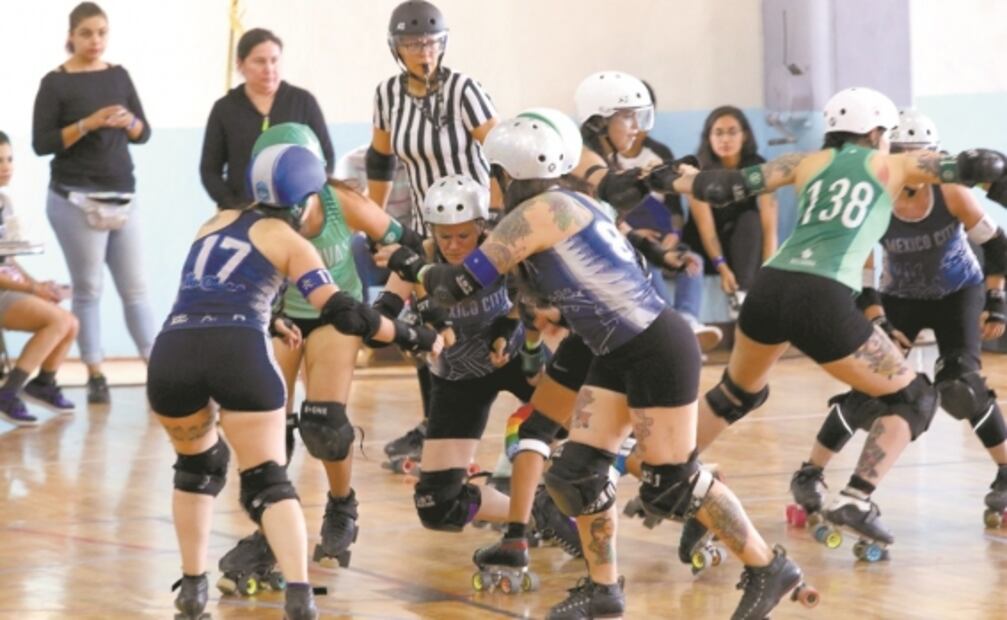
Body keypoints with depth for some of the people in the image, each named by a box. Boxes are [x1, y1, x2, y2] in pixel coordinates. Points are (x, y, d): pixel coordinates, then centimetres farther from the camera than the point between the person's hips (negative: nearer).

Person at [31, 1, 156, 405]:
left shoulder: (118, 76, 9)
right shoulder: (55, 83, -4)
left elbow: (144, 134, 10)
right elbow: (41, 143, -8)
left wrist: (129, 121, -12)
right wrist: (87, 124, -19)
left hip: (122, 198, 4)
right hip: (76, 200, -4)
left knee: (135, 287, 4)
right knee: (88, 289, 0)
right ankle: (95, 376, 4)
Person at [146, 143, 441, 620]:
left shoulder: (216, 223, 28)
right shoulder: (289, 241, 14)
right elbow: (343, 313, 4)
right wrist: (413, 338, 14)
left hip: (172, 352, 4)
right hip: (240, 353, -4)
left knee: (197, 466, 28)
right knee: (269, 483, 2)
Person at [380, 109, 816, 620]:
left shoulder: (539, 212, -14)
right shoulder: (565, 206, 13)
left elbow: (462, 283, -11)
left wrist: (413, 267, 6)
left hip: (658, 351, -9)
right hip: (619, 357, 9)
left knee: (671, 486, -5)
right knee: (576, 473, 5)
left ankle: (768, 569, 7)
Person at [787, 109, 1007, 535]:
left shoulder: (951, 195, -26)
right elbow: (857, 271, -17)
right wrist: (877, 323, -24)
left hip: (959, 293, -1)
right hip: (901, 298, 1)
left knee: (960, 385, -21)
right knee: (870, 389, -10)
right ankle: (810, 475, 7)